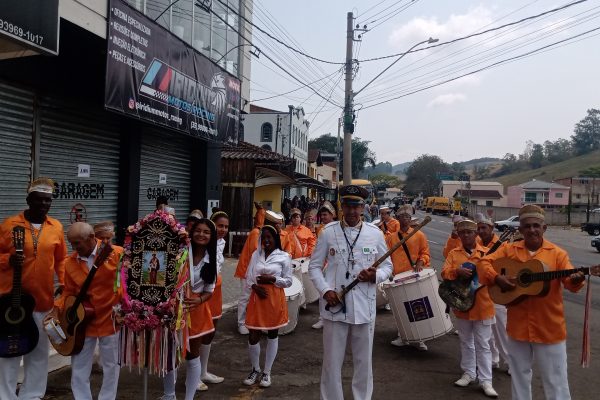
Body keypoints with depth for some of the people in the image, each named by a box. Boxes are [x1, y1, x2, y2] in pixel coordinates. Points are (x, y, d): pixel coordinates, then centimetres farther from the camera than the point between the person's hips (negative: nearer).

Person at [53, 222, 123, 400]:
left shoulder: (117, 253, -12)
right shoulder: (70, 263, 2)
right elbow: (69, 292, 10)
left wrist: (121, 305, -20)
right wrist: (57, 309, -4)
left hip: (111, 319, -3)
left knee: (111, 367, 10)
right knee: (78, 369, 10)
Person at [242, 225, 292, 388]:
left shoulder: (284, 257, -3)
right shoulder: (256, 254, 7)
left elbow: (288, 281, -3)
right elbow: (248, 278, 8)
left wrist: (271, 279, -16)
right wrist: (254, 286, -12)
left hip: (275, 299, -2)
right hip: (257, 298, 2)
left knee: (272, 335, 10)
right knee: (253, 336, 2)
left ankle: (267, 372, 24)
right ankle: (255, 370, 25)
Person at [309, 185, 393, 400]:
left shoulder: (375, 233, 1)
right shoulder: (328, 232, -2)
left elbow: (387, 265, 9)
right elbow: (314, 266, 3)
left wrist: (376, 275, -12)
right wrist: (325, 290, -12)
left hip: (364, 307, 1)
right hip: (335, 306, -1)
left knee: (364, 362, 14)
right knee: (332, 361, 9)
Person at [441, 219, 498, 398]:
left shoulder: (486, 253, -2)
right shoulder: (453, 254, 3)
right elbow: (444, 273, -6)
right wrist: (457, 271, -23)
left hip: (482, 305, -3)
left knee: (483, 344, 4)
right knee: (466, 342, 17)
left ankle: (485, 380, 11)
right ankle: (468, 373, 31)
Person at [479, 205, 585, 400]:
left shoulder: (557, 253, -6)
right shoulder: (509, 249, 0)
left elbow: (569, 280, -15)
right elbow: (484, 262, 1)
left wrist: (576, 280, -37)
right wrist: (497, 278, -16)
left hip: (549, 328, -2)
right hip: (518, 326, 3)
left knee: (555, 381, 8)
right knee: (520, 376, 20)